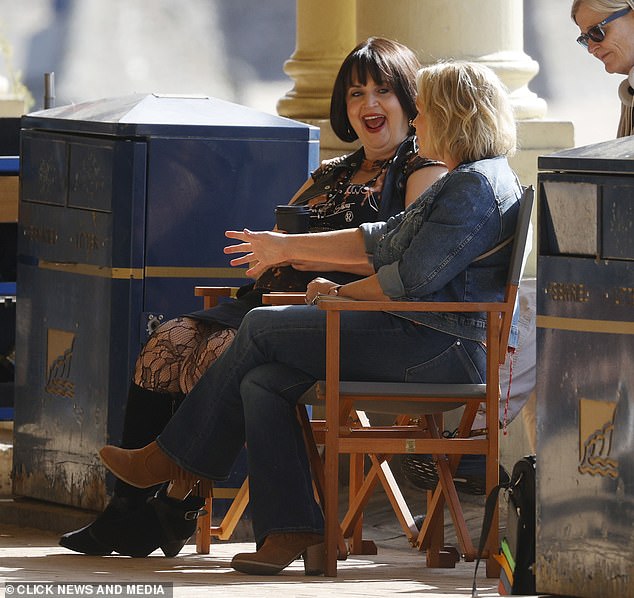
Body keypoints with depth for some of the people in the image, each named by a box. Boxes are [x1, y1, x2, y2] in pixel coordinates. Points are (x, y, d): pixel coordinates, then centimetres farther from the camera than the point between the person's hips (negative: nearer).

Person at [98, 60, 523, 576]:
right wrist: (287, 247, 26)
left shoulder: (477, 186, -14)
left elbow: (411, 277, -19)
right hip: (424, 343, 10)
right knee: (262, 383, -4)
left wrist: (341, 293, -3)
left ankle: (178, 460, 8)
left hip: (441, 353, -10)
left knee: (261, 329, -5)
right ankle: (292, 532, -10)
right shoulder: (463, 182, 21)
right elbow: (382, 240, 24)